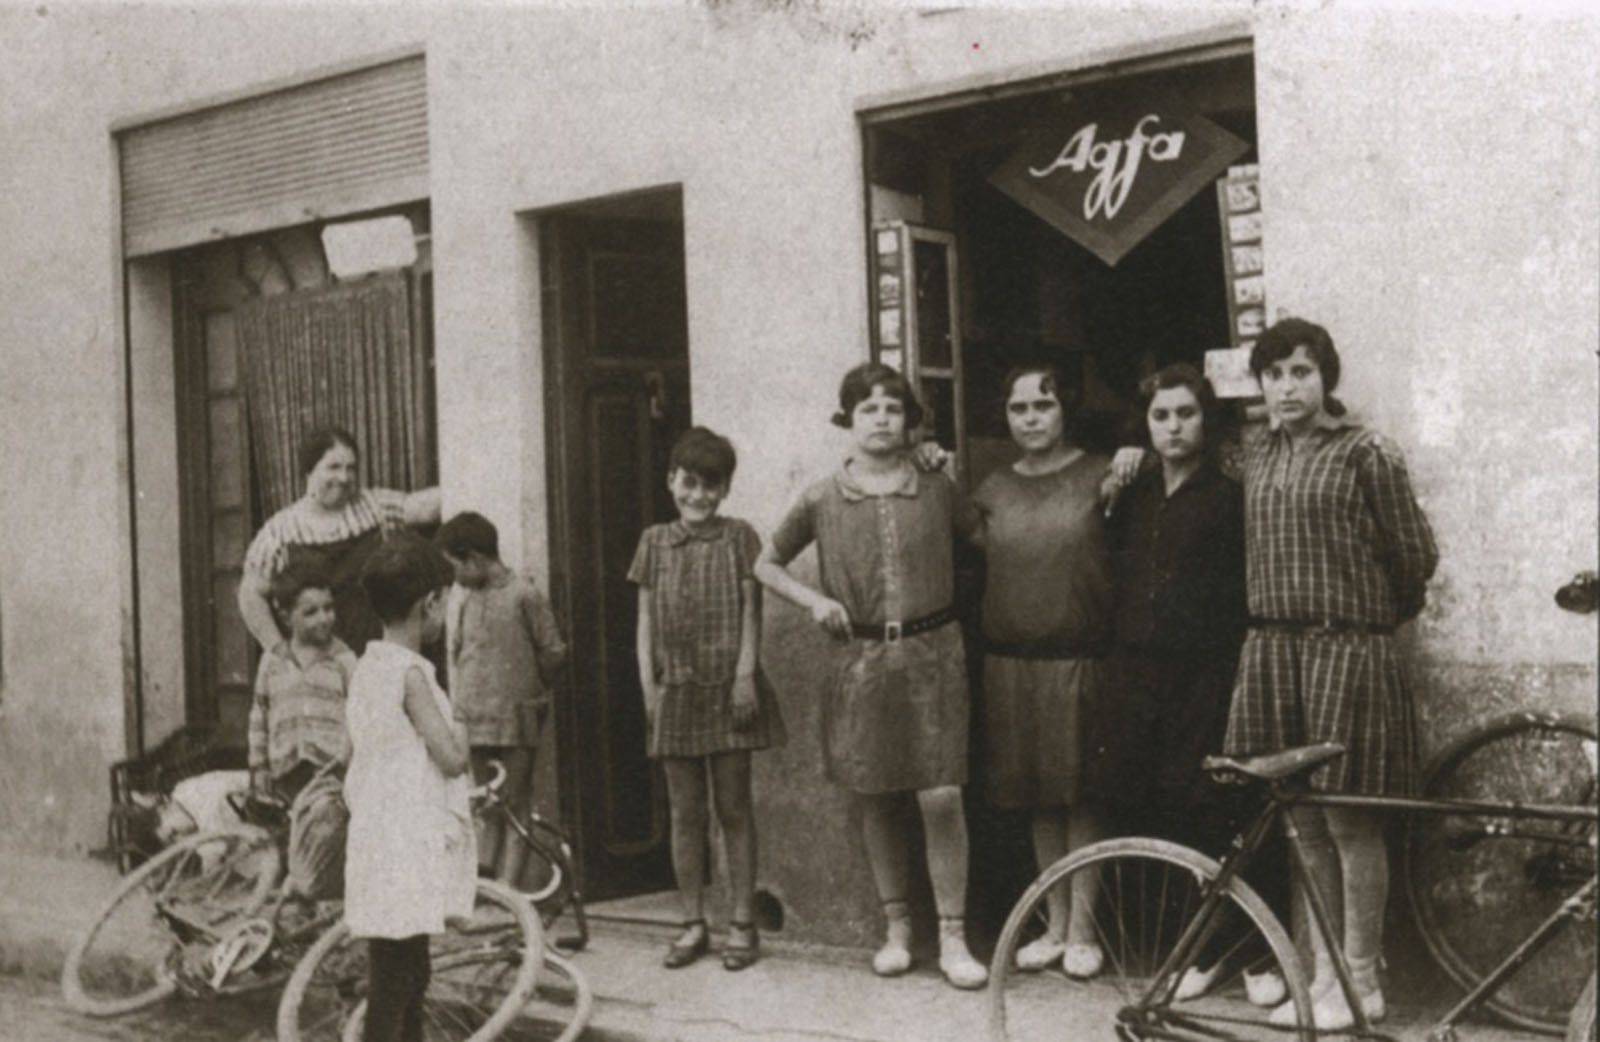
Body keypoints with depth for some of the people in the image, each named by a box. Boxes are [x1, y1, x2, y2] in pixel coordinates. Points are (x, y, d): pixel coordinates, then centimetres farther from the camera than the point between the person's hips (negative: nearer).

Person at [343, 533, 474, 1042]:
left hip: (375, 842, 9)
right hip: (409, 852, -9)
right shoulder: (411, 673, -16)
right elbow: (451, 759, -18)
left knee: (411, 976, 19)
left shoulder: (365, 668, 11)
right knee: (392, 993, -5)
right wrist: (463, 740, 1)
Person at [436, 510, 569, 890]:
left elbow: (553, 652, -2)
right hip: (471, 720, 4)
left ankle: (507, 888, 3)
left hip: (515, 719, -4)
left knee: (515, 805, 2)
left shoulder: (522, 595, -9)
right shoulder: (458, 595, 7)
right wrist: (455, 704, 10)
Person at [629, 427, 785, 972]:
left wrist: (745, 675, -10)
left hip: (727, 688, -3)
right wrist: (648, 684, 1)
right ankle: (693, 923, 15)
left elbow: (751, 611, -2)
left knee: (733, 809, 3)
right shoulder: (655, 542, 8)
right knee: (685, 813, 7)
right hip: (676, 691, 3)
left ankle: (742, 923, 10)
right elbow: (645, 620, 8)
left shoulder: (738, 538, 1)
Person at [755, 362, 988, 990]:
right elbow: (766, 565, 12)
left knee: (941, 797, -8)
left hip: (932, 655, -1)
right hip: (862, 659, 1)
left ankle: (953, 939, 1)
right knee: (876, 801, 7)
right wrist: (814, 601, -2)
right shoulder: (822, 501, 2)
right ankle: (896, 929, 21)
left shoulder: (938, 490, 3)